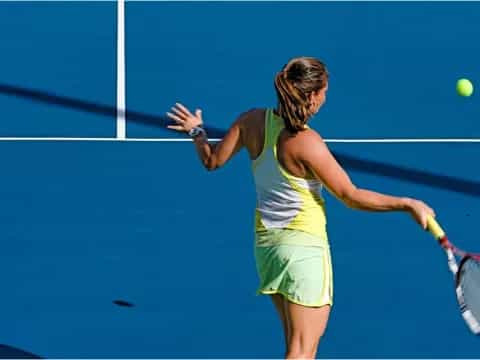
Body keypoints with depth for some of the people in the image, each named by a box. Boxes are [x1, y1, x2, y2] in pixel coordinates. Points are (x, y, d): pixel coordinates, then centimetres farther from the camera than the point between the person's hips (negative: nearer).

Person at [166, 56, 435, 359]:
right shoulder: (307, 142, -21)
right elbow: (351, 196, -17)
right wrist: (408, 205, -11)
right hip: (304, 246, -7)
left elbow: (213, 160, 7)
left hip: (266, 241, 7)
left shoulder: (253, 121, -4)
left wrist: (197, 132, 27)